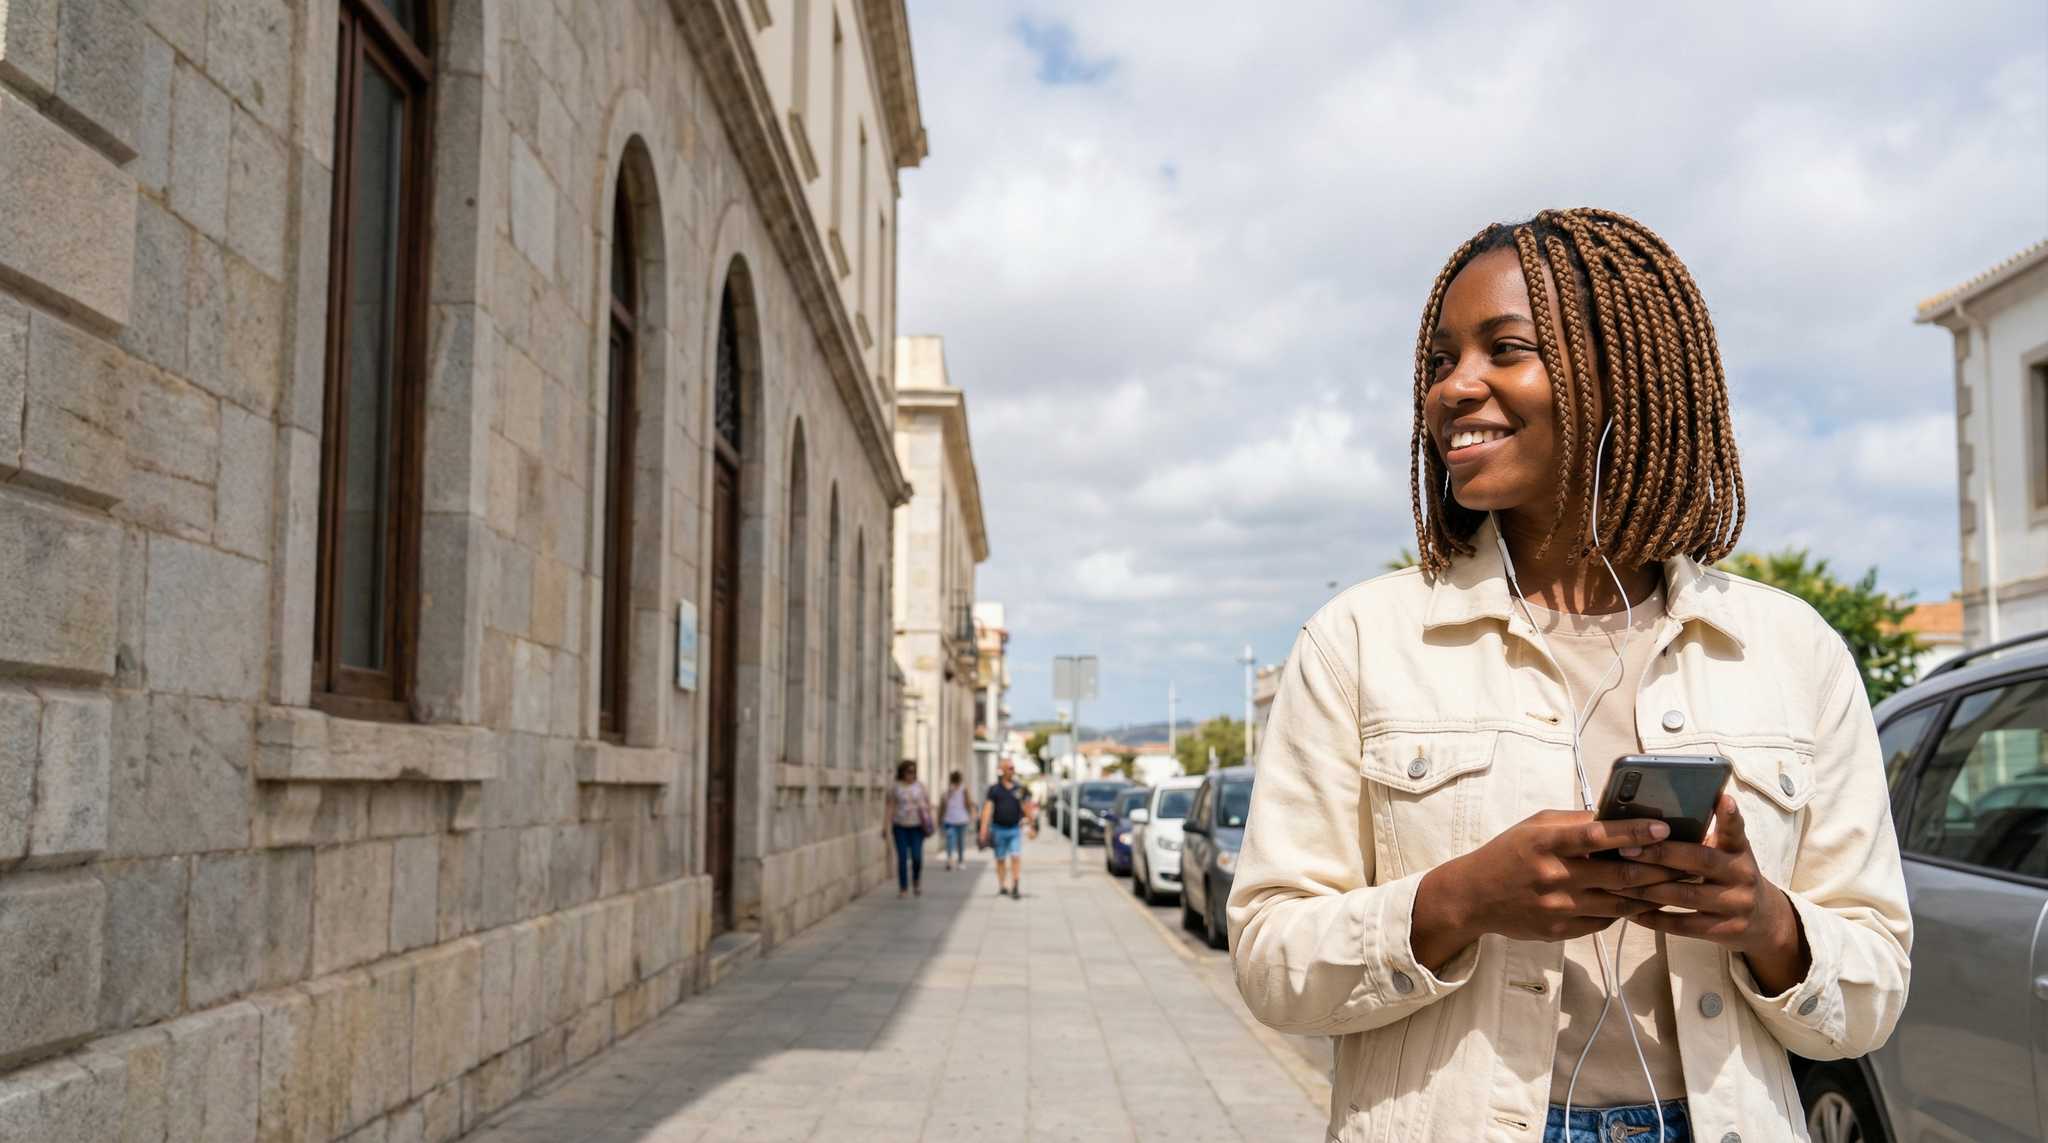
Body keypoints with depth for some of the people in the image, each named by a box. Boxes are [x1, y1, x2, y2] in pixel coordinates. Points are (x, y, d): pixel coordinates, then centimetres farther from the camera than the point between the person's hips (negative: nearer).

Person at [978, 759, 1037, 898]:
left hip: (1015, 829, 0)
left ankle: (1015, 888, -12)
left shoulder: (1020, 789, 4)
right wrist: (984, 829, -17)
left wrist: (1032, 827, 10)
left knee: (1016, 858, -9)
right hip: (999, 829, 0)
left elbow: (1027, 808, 10)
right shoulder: (994, 789, -2)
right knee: (1000, 859, 9)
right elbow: (988, 809, -7)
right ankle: (1002, 886, 21)